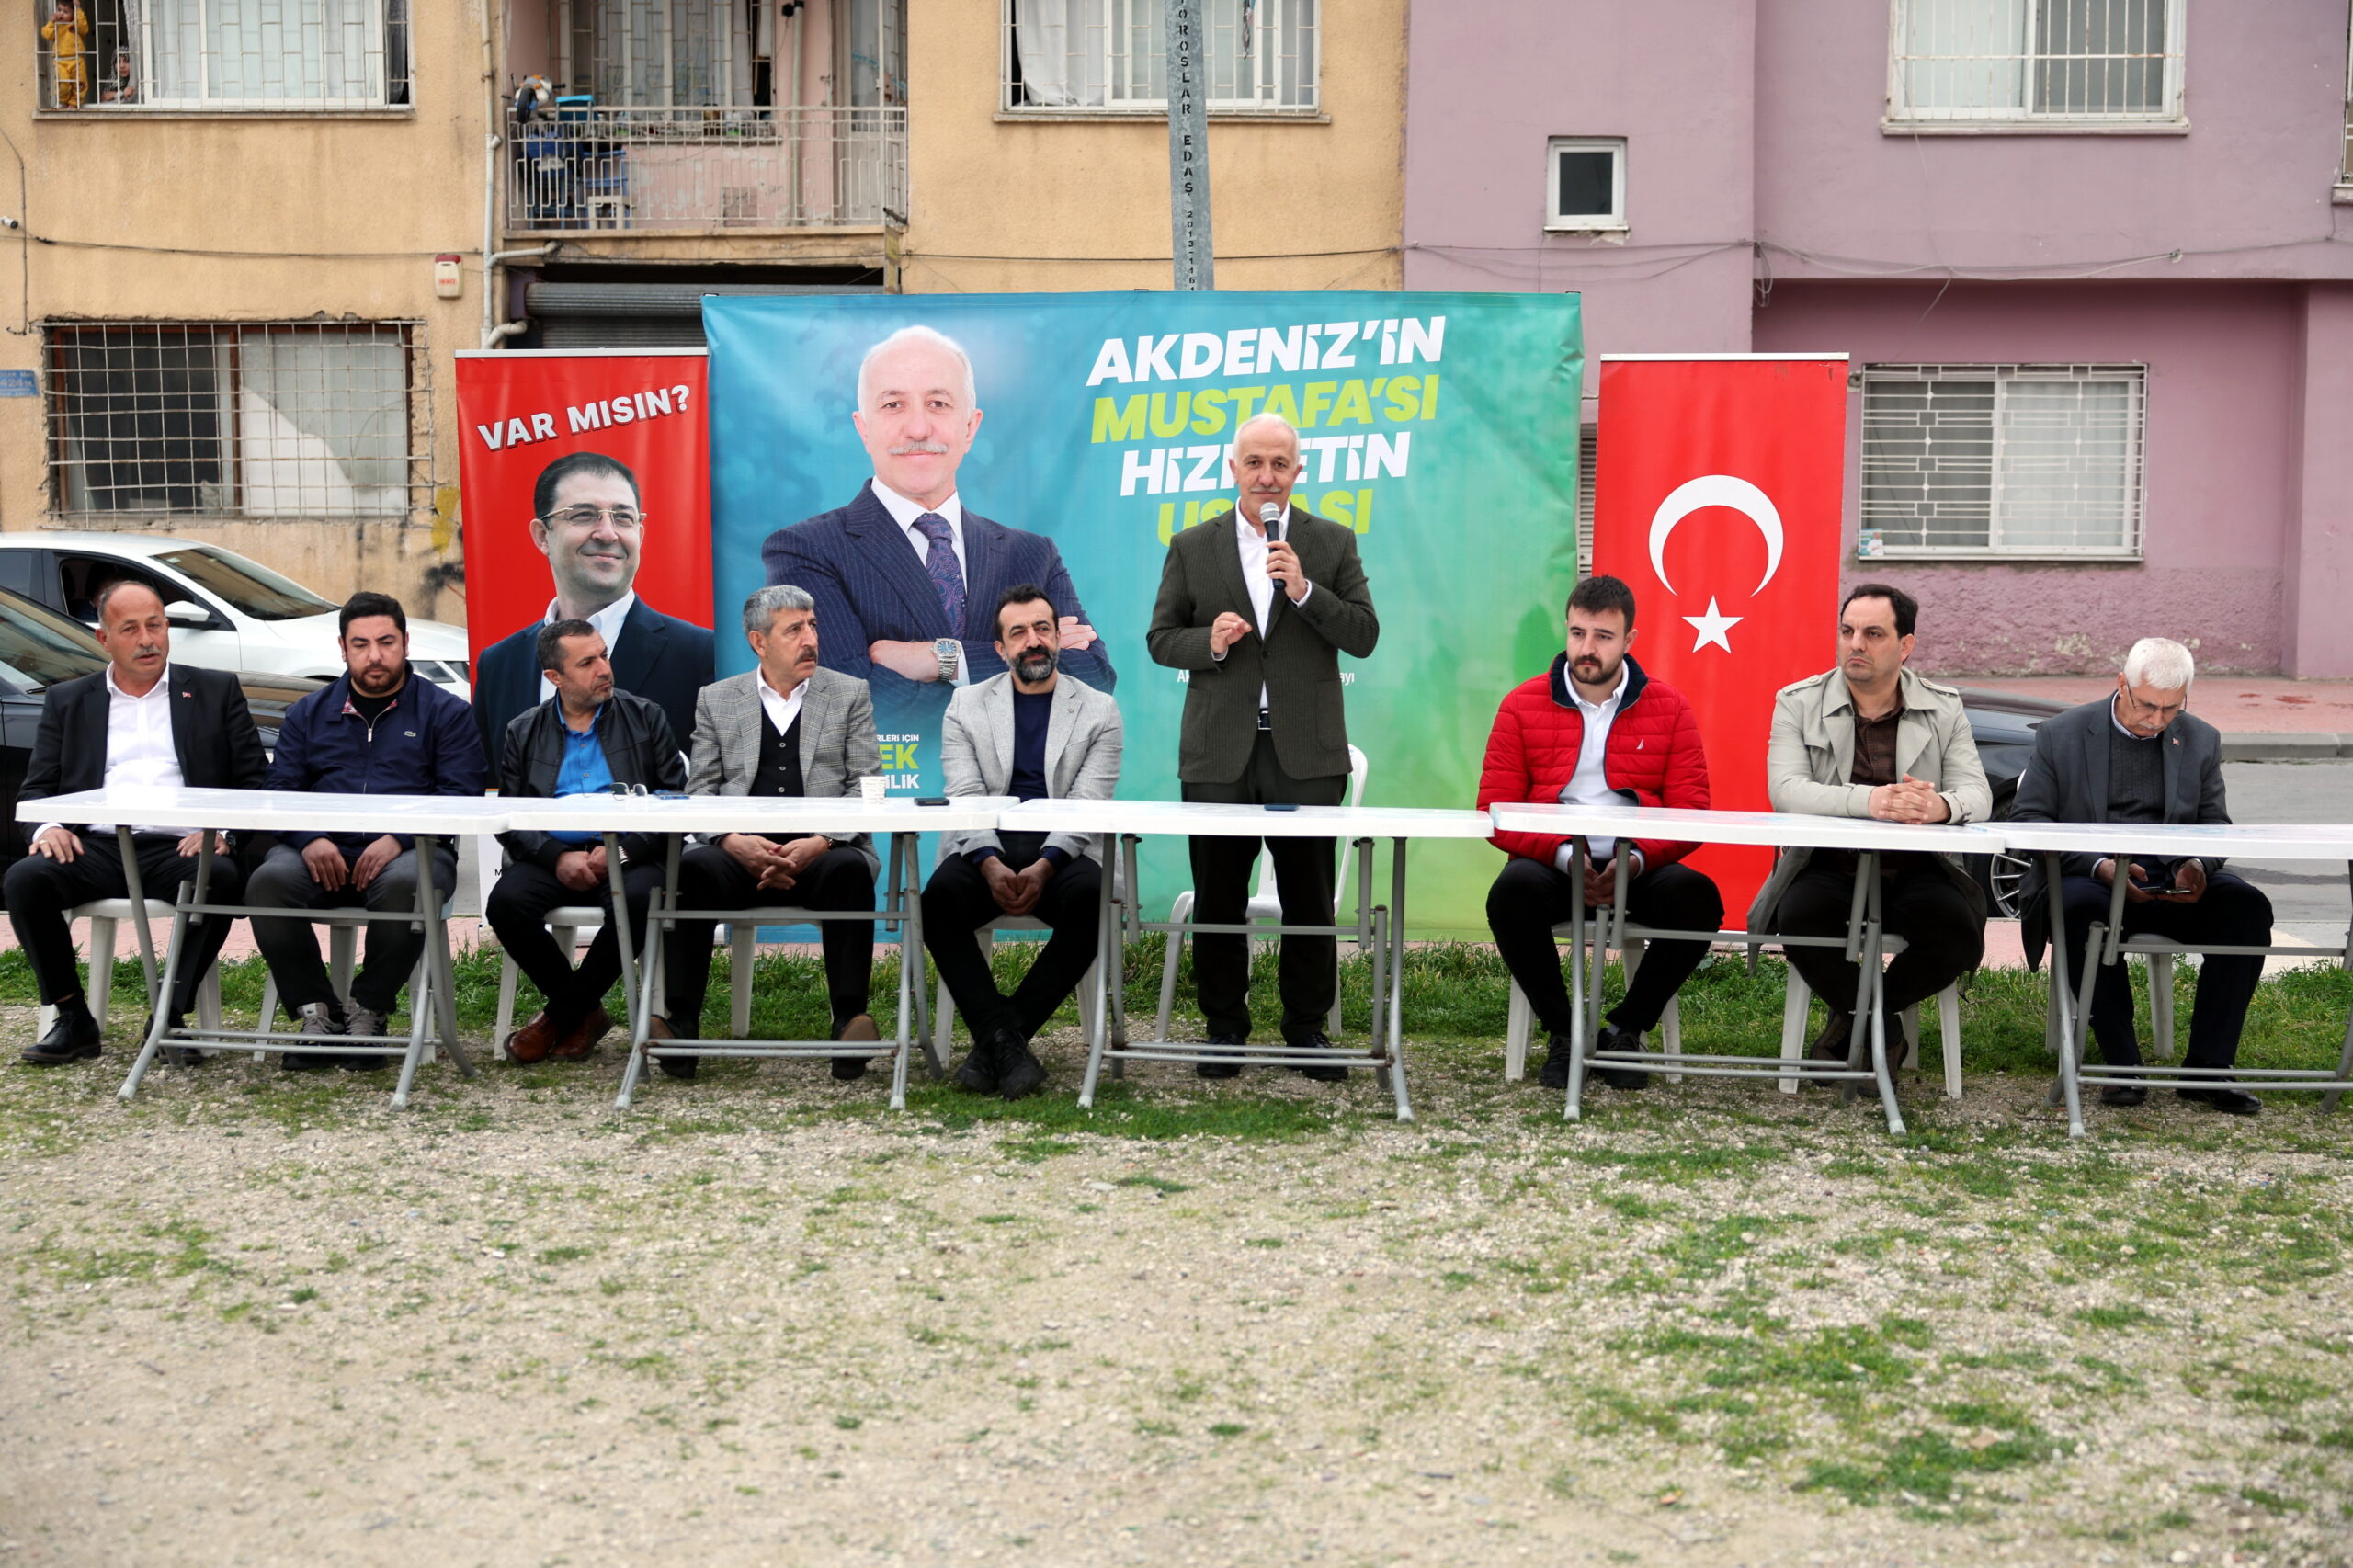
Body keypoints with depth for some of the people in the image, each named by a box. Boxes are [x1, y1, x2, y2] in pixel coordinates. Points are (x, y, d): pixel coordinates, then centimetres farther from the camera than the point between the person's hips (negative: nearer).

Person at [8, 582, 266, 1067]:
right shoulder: (66, 701, 20)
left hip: (178, 848, -1)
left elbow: (253, 779, 8)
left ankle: (170, 1016, -19)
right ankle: (73, 1019, -13)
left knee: (222, 878, -34)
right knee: (25, 878, -28)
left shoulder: (216, 691, 15)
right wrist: (47, 828, -9)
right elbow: (37, 787, 15)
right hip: (95, 847, 2)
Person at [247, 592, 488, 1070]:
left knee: (404, 885, -38)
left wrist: (399, 839, -18)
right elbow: (281, 789, 11)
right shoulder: (309, 713, 20)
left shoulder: (446, 713, 10)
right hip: (322, 853, 3)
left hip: (407, 851, -2)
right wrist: (308, 839, -12)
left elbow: (460, 796, -2)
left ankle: (367, 1013, -17)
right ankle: (318, 1015, -16)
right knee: (268, 882, -29)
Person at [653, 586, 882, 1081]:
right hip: (741, 855, 1)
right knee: (690, 868, -31)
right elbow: (701, 790, 9)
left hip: (821, 854, -1)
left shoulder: (850, 694, 14)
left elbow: (865, 788, 5)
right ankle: (680, 1021, -30)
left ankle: (850, 1022, -35)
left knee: (849, 870, -35)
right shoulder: (715, 700, 17)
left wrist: (821, 842, -13)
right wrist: (732, 841, -12)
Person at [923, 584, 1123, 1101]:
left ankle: (993, 1042, -23)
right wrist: (991, 864, -20)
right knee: (939, 897, -32)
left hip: (1062, 855, 0)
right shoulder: (967, 705, 13)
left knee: (1092, 899, -34)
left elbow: (1086, 805, -3)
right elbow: (966, 800, 0)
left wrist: (1044, 866, -21)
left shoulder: (1098, 710, 9)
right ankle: (1005, 1039, -27)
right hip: (985, 852, 1)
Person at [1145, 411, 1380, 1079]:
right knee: (1218, 898, 5)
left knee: (1309, 898, 4)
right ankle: (1225, 1027, 17)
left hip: (1305, 752, 0)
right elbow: (1161, 638, 8)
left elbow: (1364, 637, -1)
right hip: (1219, 753, 1)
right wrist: (1210, 641, -13)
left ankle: (1307, 1027, 16)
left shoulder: (1333, 543, 6)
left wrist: (1305, 590, -15)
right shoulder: (1192, 546, 7)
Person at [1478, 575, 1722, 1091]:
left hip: (1638, 869, 1)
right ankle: (1562, 1032, -10)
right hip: (1549, 864, -1)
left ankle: (1625, 1030, -6)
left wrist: (1638, 860, -18)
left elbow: (1691, 813, 2)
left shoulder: (1669, 707, 7)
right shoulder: (1523, 705, 5)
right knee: (1512, 892, -34)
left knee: (1697, 897, -30)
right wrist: (1563, 856, -16)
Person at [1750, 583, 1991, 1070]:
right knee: (1801, 918, -34)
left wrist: (1941, 806, -30)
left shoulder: (1945, 709, 9)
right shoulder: (1797, 703, 3)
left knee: (1959, 933, -27)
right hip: (1827, 868, -2)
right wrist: (1868, 800, -32)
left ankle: (1854, 1018, 2)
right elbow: (1785, 790, -13)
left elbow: (1977, 795, -2)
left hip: (1916, 870, 2)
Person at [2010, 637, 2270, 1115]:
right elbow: (2026, 818, -4)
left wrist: (2197, 867, -13)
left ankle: (2207, 1068, -20)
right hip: (2088, 879, -3)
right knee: (2083, 905, -38)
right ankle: (2122, 1065, -30)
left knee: (2247, 905, -25)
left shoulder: (2202, 740, 13)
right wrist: (2099, 866, -19)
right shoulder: (2062, 734, 2)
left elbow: (2215, 825, 13)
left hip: (2171, 885, 3)